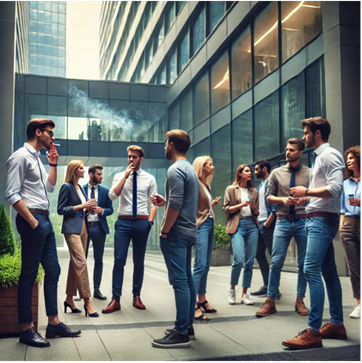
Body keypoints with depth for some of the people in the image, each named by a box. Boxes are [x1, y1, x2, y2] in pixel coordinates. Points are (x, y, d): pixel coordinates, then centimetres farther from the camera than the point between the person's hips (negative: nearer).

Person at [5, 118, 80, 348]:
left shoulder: (37, 158, 18)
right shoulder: (21, 156, -11)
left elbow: (50, 188, 21)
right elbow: (12, 195, -17)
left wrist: (53, 165, 11)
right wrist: (32, 221, -17)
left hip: (45, 220, 10)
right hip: (32, 220, -10)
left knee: (53, 270, 11)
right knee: (29, 275, -3)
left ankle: (54, 323, 18)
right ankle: (27, 329, 7)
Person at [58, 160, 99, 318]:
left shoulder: (80, 187, 17)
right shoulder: (66, 187, -6)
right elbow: (61, 209, -11)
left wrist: (89, 207, 3)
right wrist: (82, 206, -15)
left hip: (83, 228, 8)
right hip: (72, 229, -8)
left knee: (75, 263, 9)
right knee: (81, 263, -14)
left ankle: (69, 299, 17)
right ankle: (87, 300, -12)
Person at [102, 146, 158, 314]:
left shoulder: (149, 178, 8)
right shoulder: (119, 176, 8)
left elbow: (153, 203, 8)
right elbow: (112, 196, -8)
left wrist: (150, 221, -5)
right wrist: (125, 176, -10)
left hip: (142, 222, 1)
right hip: (123, 222, 0)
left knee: (139, 261, 9)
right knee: (119, 261, -5)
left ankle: (137, 296, 22)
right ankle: (115, 300, 2)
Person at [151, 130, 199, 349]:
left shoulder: (176, 169, -14)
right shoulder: (190, 169, 16)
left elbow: (175, 205, -21)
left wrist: (164, 231, -14)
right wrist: (165, 201, 16)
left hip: (176, 233, -10)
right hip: (189, 231, 10)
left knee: (179, 281, -9)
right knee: (187, 279, 12)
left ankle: (181, 334, -6)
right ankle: (188, 326, 19)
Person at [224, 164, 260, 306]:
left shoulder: (254, 192, 18)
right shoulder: (231, 189, 8)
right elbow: (226, 209, 2)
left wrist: (253, 207, -1)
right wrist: (241, 205, -10)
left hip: (252, 225, 4)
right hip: (238, 225, -4)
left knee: (249, 262, 0)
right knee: (239, 260, -15)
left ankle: (245, 294, 9)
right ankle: (232, 289, 9)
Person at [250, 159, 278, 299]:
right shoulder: (262, 184, 19)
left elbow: (275, 205, -17)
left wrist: (267, 223, -20)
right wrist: (257, 220, 12)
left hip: (268, 224, -10)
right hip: (260, 224, 10)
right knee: (259, 254, 11)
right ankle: (266, 285, 19)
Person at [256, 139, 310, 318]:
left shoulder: (309, 173, 4)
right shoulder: (277, 173, 8)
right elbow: (269, 197, 9)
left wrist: (305, 199, -16)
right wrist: (282, 199, -9)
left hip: (303, 221, 0)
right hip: (283, 221, 0)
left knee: (304, 263, 6)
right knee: (276, 262, -3)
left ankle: (300, 300, 18)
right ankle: (270, 301, 4)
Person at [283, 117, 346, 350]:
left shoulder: (329, 155, -11)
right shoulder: (320, 157, 19)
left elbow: (335, 188, -23)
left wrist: (307, 191, -14)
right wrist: (306, 197, 13)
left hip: (323, 219, -11)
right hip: (318, 219, 11)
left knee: (311, 270, -16)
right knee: (329, 273, 13)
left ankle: (313, 332, -15)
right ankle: (337, 324, 22)